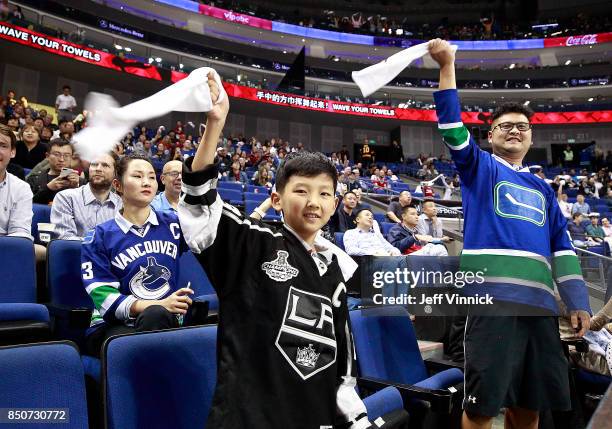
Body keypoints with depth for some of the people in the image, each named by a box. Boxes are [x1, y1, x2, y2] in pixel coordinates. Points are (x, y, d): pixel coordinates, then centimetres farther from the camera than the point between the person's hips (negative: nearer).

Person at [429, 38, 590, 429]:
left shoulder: (542, 188, 22)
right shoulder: (480, 168, 10)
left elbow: (562, 246, 20)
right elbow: (452, 128, -5)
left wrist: (578, 302, 12)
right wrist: (447, 65, -14)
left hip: (541, 304, 5)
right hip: (493, 299, -5)